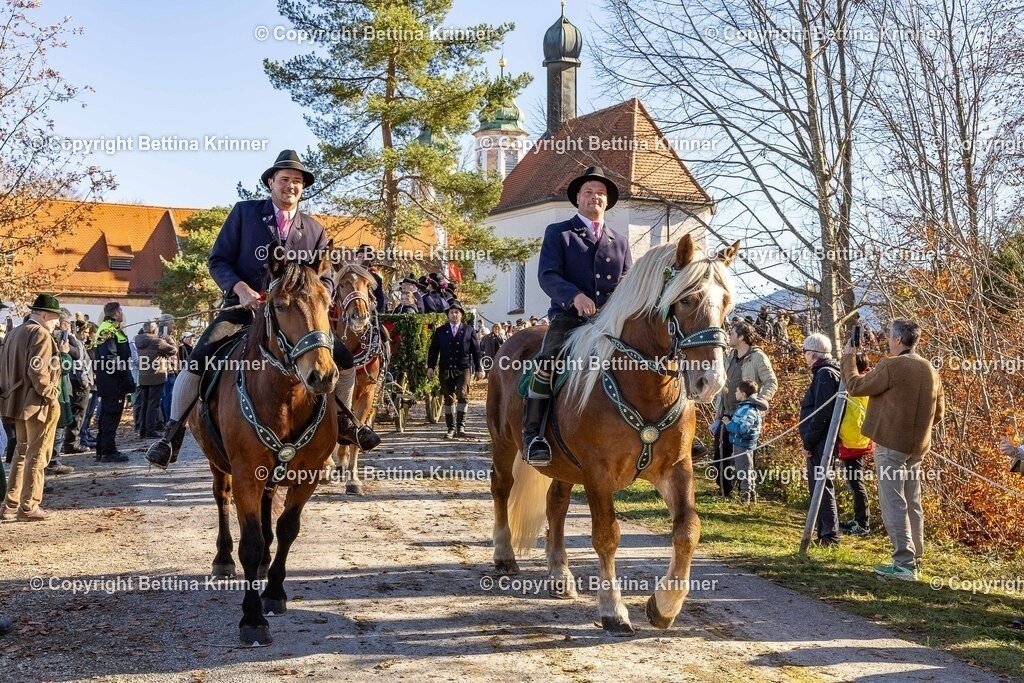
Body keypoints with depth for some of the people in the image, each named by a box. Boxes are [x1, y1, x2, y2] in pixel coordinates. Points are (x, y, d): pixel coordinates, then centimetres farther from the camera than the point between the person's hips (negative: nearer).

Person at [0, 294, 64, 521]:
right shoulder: (41, 335, -15)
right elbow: (38, 372, -23)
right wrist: (50, 396, -13)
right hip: (38, 404, -9)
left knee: (22, 451, 18)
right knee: (37, 456, -1)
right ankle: (29, 507, 3)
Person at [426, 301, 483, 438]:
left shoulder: (468, 330, 9)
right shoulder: (440, 331, 10)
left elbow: (476, 350, 11)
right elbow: (433, 350, 8)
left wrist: (479, 369, 8)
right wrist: (430, 367, -2)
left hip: (463, 369, -1)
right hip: (446, 370, 2)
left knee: (462, 395, -16)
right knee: (448, 399, 5)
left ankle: (460, 427, -14)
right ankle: (451, 428, 12)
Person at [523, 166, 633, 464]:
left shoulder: (620, 241, 23)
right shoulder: (557, 233, 10)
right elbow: (547, 275, -4)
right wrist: (575, 296, -23)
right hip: (568, 316, -4)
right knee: (548, 360, -29)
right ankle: (532, 434, -24)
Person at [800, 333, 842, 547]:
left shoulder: (825, 374, -13)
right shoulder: (823, 372, 18)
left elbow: (821, 414, -20)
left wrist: (808, 441, -17)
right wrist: (808, 440, 18)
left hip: (821, 442, -10)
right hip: (821, 442, 10)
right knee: (817, 486, 13)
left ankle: (830, 534, -7)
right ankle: (824, 532, 18)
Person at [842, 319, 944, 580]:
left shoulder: (891, 366, -14)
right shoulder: (930, 370, 10)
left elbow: (855, 386, -6)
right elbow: (938, 414, 16)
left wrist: (848, 357, 7)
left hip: (890, 446, -8)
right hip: (917, 448, 8)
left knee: (894, 504, -5)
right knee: (912, 504, 15)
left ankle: (904, 563, -8)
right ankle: (914, 560, 21)